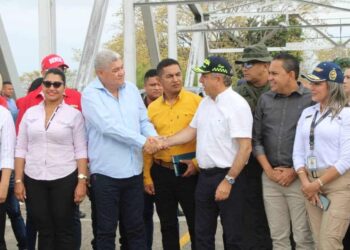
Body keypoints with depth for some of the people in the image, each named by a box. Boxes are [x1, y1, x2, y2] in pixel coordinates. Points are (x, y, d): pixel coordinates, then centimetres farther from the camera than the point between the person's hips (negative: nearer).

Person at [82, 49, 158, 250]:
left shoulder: (131, 89, 8)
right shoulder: (91, 94, -9)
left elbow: (144, 121, 11)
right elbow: (109, 126, -21)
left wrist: (153, 137, -11)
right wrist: (142, 142, -19)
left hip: (134, 171, 5)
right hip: (106, 173, -5)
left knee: (136, 227, 13)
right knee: (106, 230, 7)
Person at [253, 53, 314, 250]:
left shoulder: (311, 99, -4)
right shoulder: (265, 99, 9)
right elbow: (256, 138, 10)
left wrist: (294, 171, -8)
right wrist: (268, 170, 0)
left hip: (299, 178, -4)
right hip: (270, 178, 4)